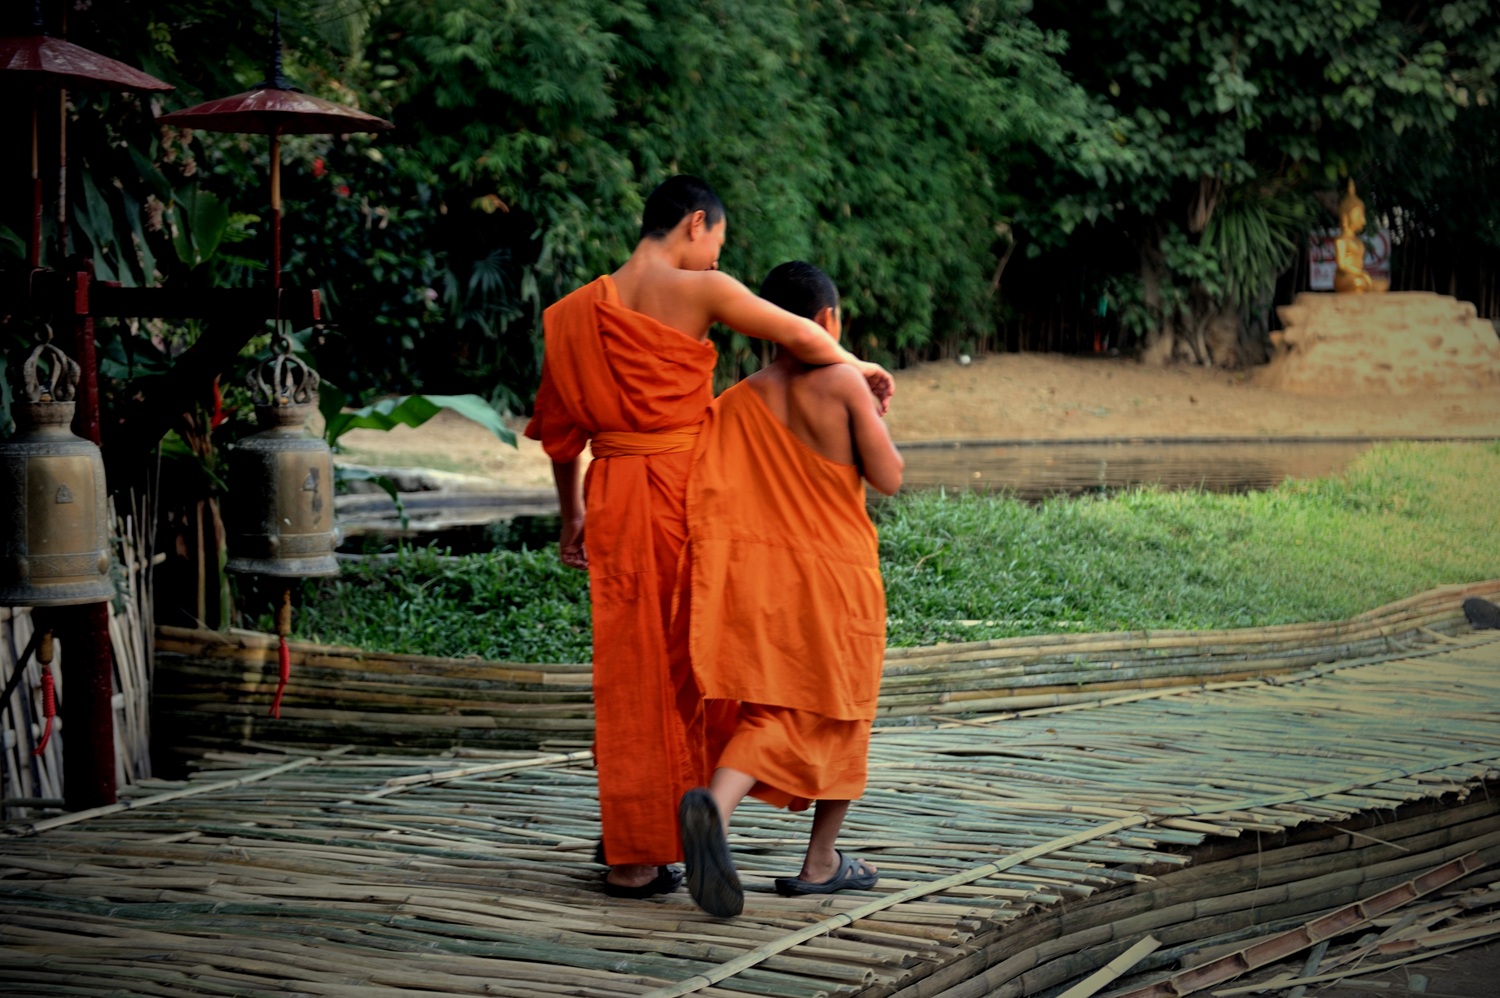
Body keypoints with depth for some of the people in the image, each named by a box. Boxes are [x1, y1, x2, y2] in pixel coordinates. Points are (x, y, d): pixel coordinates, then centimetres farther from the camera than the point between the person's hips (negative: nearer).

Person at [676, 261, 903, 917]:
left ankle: (717, 803, -27)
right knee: (840, 715, 12)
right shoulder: (843, 384, -9)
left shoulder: (737, 402, 3)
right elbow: (889, 479, -8)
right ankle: (821, 862, 21)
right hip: (835, 574, -3)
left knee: (772, 714, 3)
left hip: (760, 575, 3)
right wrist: (877, 416, 9)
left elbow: (711, 495, -2)